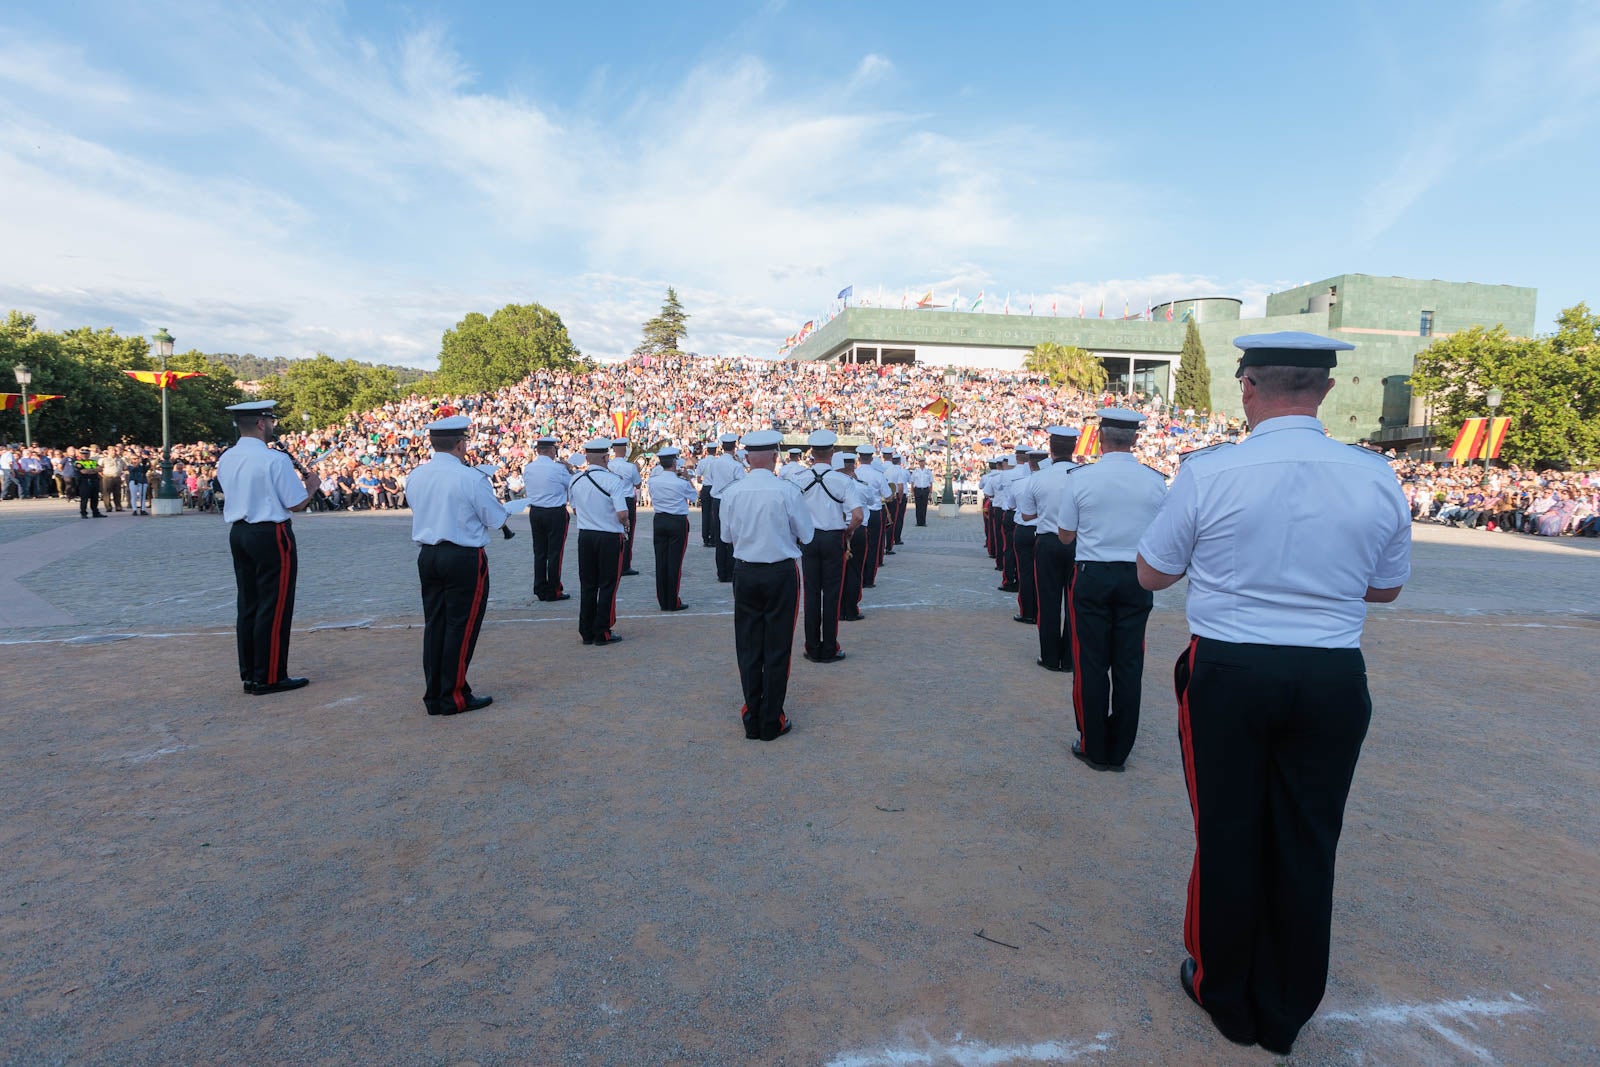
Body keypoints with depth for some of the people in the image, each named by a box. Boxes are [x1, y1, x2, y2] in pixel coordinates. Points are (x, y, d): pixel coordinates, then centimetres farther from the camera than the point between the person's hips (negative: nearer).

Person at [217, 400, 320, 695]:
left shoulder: (226, 459, 8)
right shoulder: (276, 460, -15)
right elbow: (297, 504, -13)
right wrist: (310, 487, 6)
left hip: (238, 533, 8)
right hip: (271, 535, -8)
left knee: (248, 605, 13)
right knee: (274, 607, 0)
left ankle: (249, 674, 21)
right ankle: (269, 677, 5)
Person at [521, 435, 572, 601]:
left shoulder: (527, 469, 2)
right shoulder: (558, 468, -14)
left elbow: (525, 491, 14)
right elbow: (574, 485, -2)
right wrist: (570, 469, 11)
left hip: (534, 512, 5)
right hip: (556, 513, -5)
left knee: (539, 552, 12)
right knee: (555, 552, 2)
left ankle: (540, 590, 18)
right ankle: (553, 591, 7)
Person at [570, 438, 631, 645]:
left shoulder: (575, 480, 2)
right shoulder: (613, 481, -16)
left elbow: (574, 509, 13)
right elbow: (622, 514, -21)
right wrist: (625, 526, -1)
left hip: (585, 535, 5)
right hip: (609, 537, -5)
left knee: (587, 585, 13)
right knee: (607, 586, 5)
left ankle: (586, 632, 19)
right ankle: (602, 633, 8)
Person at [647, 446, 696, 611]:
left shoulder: (653, 481, -2)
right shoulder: (681, 483, -13)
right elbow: (693, 495, 5)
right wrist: (688, 478, 13)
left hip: (659, 521, 4)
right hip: (678, 522, -4)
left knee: (660, 561, 9)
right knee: (675, 562, 1)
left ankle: (662, 601, 15)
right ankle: (673, 602, 5)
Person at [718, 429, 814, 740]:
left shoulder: (731, 492, -5)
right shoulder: (787, 492, -14)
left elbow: (726, 535, 6)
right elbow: (807, 534, -4)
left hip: (744, 573, 3)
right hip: (781, 573, -3)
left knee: (748, 647, 13)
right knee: (777, 649, 8)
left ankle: (752, 720, 21)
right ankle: (772, 722, 15)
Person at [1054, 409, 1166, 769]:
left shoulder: (1080, 479, -9)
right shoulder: (1155, 481, -2)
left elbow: (1065, 536, -1)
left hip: (1092, 577, -2)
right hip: (1138, 580, 2)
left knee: (1091, 662, 7)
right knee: (1128, 664, 9)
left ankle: (1093, 749, 15)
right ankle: (1119, 751, 19)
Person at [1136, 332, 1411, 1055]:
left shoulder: (1209, 473, -13)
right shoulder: (1377, 478, -3)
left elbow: (1151, 574, -1)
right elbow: (1386, 587, 11)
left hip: (1226, 675, -2)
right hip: (1334, 683, 3)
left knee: (1228, 836, 13)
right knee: (1307, 845, 15)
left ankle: (1227, 997, 32)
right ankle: (1285, 1016, 32)